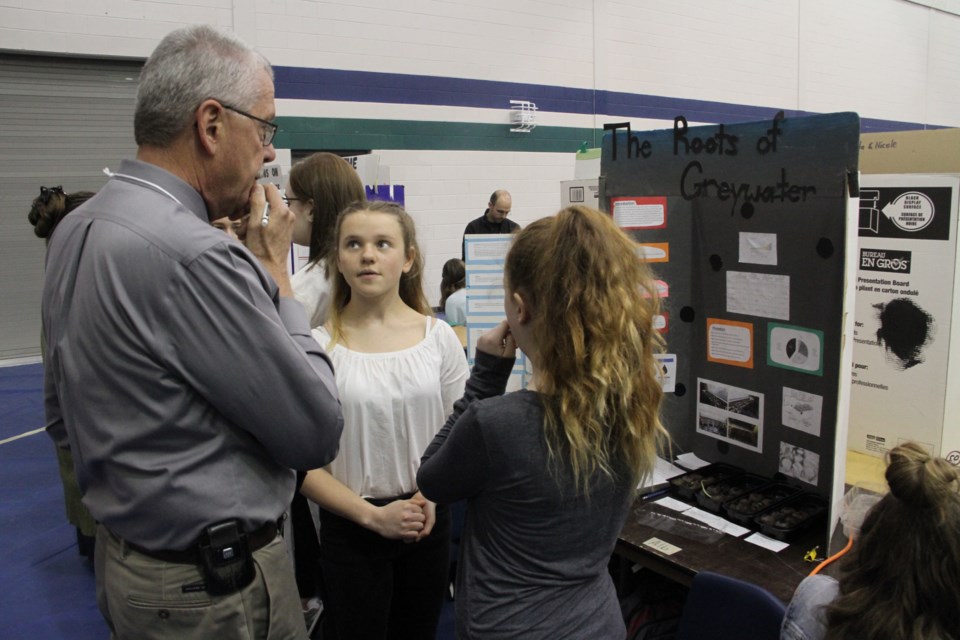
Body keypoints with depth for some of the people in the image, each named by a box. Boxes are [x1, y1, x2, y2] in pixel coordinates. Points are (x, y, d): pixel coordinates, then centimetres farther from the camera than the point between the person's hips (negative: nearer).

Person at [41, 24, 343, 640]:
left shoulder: (75, 230, 1)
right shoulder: (194, 256, -29)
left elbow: (62, 410, 12)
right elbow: (317, 431, -21)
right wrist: (275, 270, -15)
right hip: (216, 590, -8)